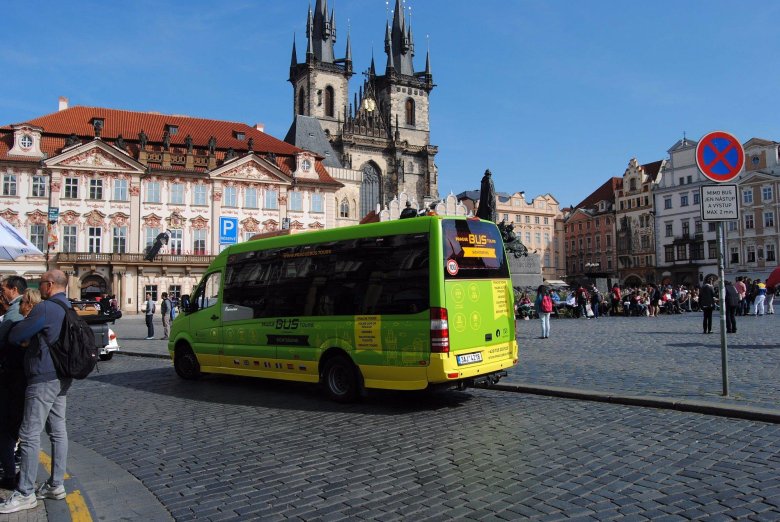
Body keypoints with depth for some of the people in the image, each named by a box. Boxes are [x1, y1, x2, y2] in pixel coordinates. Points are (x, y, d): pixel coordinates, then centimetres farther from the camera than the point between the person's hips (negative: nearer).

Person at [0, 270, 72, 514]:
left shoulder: (44, 308, -17)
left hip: (44, 379, -9)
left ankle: (25, 493, 5)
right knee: (58, 431, 12)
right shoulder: (68, 309, 12)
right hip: (62, 378, 9)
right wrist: (30, 340, 8)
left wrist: (24, 339, 11)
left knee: (30, 434, -2)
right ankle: (56, 485, 20)